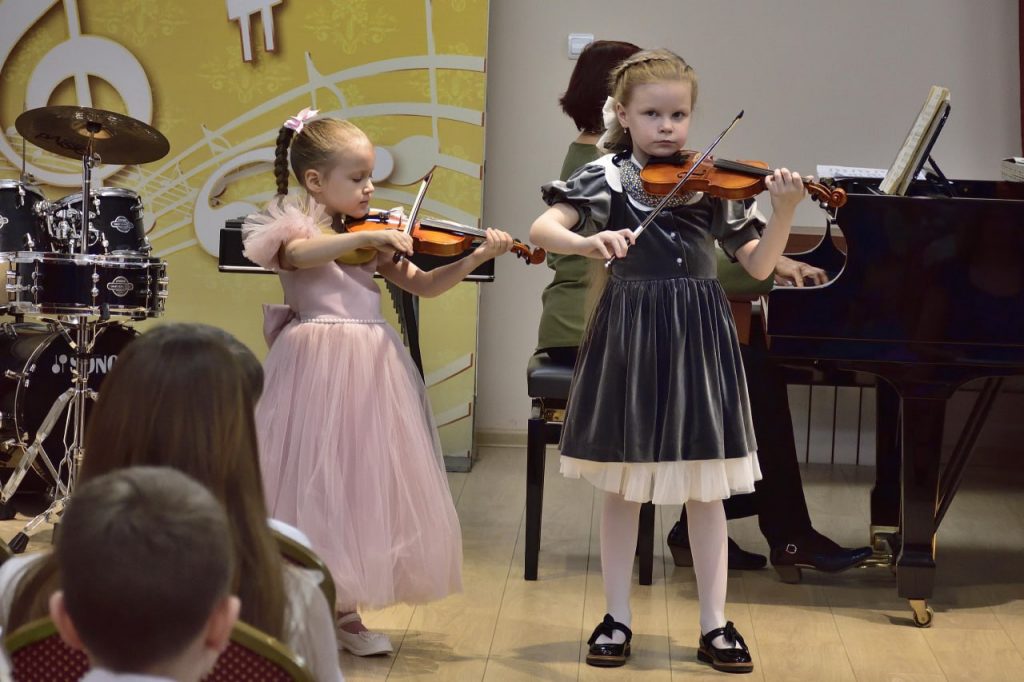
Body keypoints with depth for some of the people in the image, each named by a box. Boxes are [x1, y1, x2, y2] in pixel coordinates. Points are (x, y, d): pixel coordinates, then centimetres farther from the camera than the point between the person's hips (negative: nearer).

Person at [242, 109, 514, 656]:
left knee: (363, 480, 7)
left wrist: (476, 258, -2)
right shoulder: (292, 226, -3)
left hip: (371, 372, 6)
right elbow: (300, 254, -27)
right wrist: (366, 237, -32)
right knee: (313, 482, -3)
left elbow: (424, 285, 10)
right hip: (317, 368, -6)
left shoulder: (373, 239, 13)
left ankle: (344, 611, 16)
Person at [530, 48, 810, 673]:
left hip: (699, 340, 1)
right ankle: (618, 620, 19)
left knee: (705, 489, 7)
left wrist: (785, 212, -17)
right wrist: (587, 241, -35)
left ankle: (715, 625, 16)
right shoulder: (606, 176, -4)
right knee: (623, 488, 8)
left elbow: (759, 265, 0)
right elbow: (542, 230, -15)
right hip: (630, 338, -1)